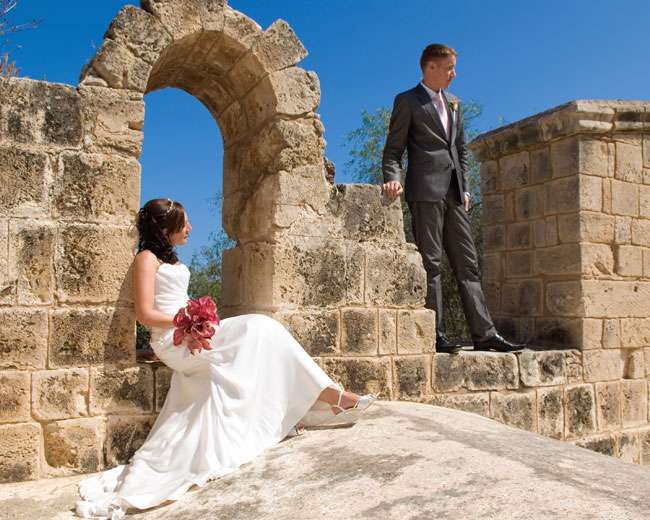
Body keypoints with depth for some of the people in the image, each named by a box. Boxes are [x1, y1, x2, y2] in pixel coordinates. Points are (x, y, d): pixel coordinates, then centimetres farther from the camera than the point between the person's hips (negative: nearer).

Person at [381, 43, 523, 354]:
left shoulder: (453, 104, 24)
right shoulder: (407, 101, 5)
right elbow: (393, 150, -2)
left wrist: (464, 188, 15)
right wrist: (393, 178, -20)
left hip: (453, 194, 7)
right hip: (425, 191, -7)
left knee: (467, 264, 3)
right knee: (430, 263, -6)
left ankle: (484, 334, 5)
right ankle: (436, 335, -2)